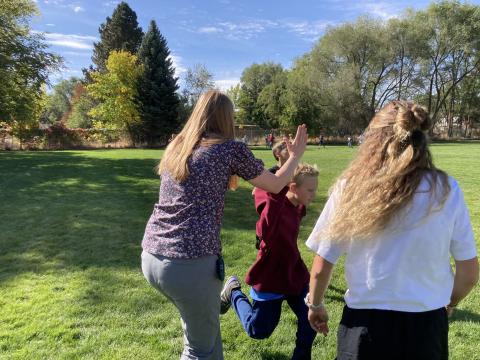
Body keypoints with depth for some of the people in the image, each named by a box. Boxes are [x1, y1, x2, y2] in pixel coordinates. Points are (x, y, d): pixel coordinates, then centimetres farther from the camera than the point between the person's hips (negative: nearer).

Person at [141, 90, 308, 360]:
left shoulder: (176, 148, 13)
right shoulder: (231, 148, -3)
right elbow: (276, 185, 10)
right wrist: (296, 155, 25)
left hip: (151, 257, 7)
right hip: (191, 262, -7)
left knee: (205, 324, 29)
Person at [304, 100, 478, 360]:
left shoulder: (350, 187, -12)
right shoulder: (447, 189, -9)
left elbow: (321, 268, -7)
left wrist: (315, 305, 12)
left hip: (366, 324, -1)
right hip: (427, 327, 2)